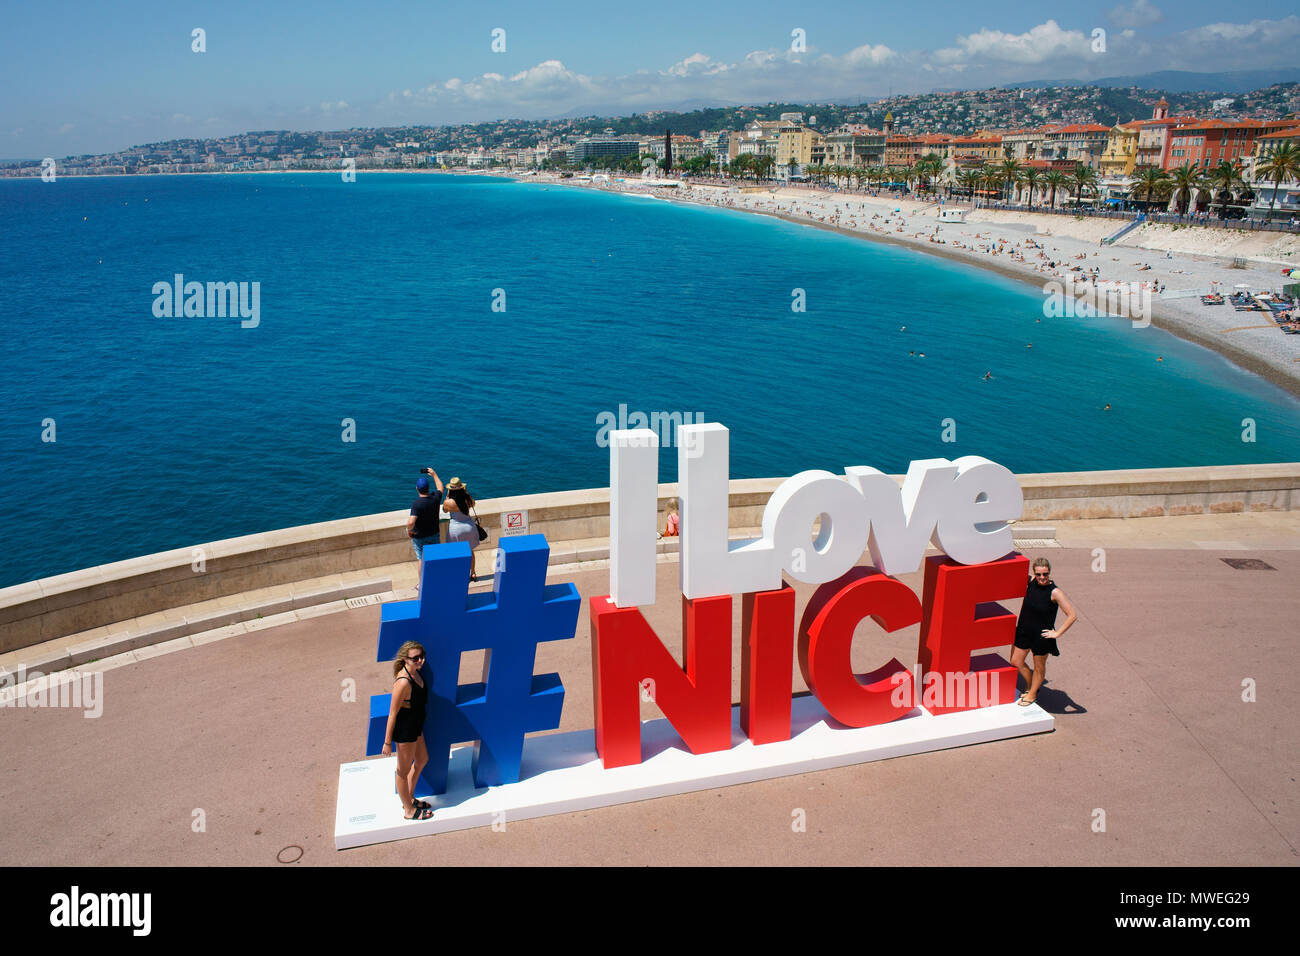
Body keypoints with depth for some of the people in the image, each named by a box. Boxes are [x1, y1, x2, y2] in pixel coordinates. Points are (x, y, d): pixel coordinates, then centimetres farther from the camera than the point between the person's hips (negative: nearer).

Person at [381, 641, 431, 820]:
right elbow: (393, 713, -23)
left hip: (415, 727, 9)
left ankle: (410, 799, 47)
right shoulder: (403, 682, -31)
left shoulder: (416, 671, -4)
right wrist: (387, 742, -16)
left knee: (422, 760, 27)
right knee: (404, 770, 12)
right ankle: (409, 810, 33)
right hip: (404, 731, -9)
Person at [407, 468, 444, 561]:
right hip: (434, 535, 4)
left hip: (419, 537, -4)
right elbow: (440, 488, 11)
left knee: (422, 559, 11)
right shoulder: (435, 499, -14)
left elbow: (411, 522, -39)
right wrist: (434, 474, 20)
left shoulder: (416, 504, -28)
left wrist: (409, 530, -17)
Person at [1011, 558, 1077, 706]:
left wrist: (1057, 633, -18)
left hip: (1041, 635, -5)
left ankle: (1032, 694, 36)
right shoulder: (1031, 581, -6)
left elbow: (1072, 616, -21)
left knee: (1039, 667, 14)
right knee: (1016, 661, 16)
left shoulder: (1055, 592, -21)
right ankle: (1030, 686, 41)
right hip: (1024, 630, 5)